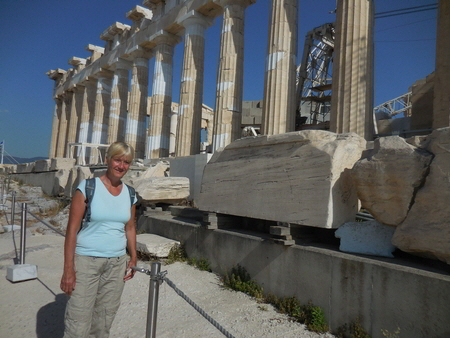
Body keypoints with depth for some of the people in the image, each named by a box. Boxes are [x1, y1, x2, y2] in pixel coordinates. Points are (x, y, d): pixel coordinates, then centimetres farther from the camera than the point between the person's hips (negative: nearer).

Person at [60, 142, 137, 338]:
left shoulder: (129, 194, 4)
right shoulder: (87, 187, -8)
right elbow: (72, 229, -9)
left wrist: (133, 259, 8)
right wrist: (68, 269, -11)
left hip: (117, 263, 4)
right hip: (86, 260, -4)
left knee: (104, 320, 14)